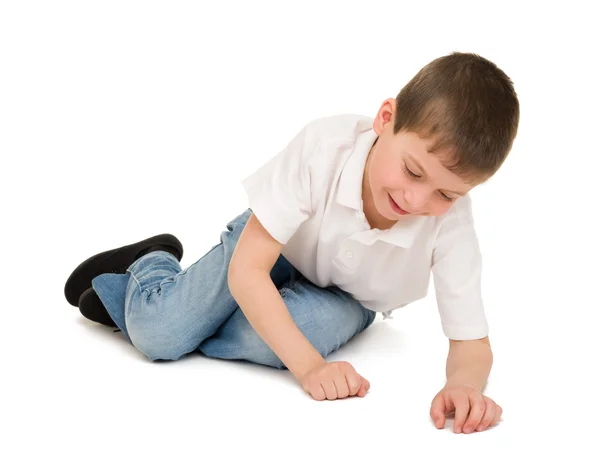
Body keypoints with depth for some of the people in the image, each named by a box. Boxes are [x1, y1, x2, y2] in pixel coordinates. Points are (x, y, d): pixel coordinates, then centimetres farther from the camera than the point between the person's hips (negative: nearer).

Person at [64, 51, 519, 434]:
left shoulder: (451, 222, -33)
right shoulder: (324, 145, -38)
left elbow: (472, 343, -26)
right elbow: (246, 269, -34)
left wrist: (464, 384, -51)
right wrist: (310, 366, -43)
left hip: (346, 295, 2)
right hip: (274, 245, -1)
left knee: (263, 341, -30)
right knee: (156, 336, -20)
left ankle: (114, 298, 0)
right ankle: (150, 264, 20)